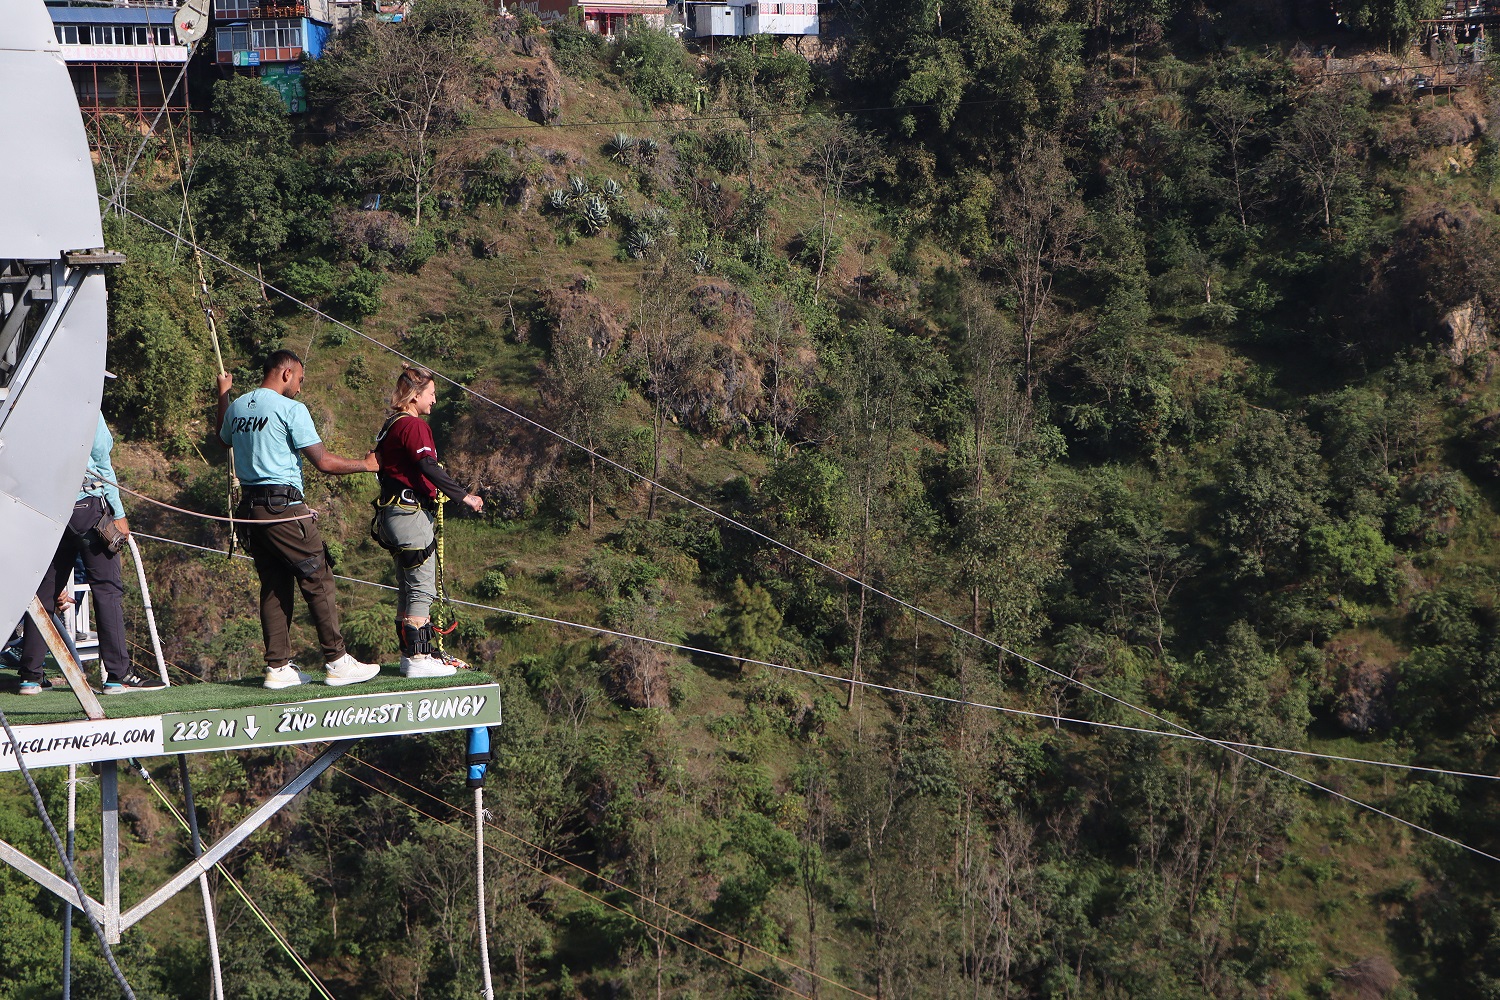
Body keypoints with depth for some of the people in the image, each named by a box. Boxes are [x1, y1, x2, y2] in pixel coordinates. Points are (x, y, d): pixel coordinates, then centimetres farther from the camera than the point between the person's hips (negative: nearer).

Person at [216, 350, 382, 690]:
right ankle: (337, 662, -1)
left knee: (274, 586, 11)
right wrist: (365, 464, 3)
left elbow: (224, 439, 36)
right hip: (285, 507, -8)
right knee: (318, 580, -2)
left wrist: (223, 395, 46)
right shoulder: (291, 409, -10)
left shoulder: (237, 407, 12)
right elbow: (324, 462, -12)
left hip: (251, 507, 8)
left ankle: (278, 667, 9)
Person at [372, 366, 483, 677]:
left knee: (409, 588, 14)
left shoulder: (390, 426, 17)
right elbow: (428, 467, -24)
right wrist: (463, 496, -24)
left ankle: (410, 653, 19)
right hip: (411, 514, -10)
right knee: (422, 589, -8)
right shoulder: (413, 426, -12)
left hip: (392, 510, 10)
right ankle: (418, 658, -10)